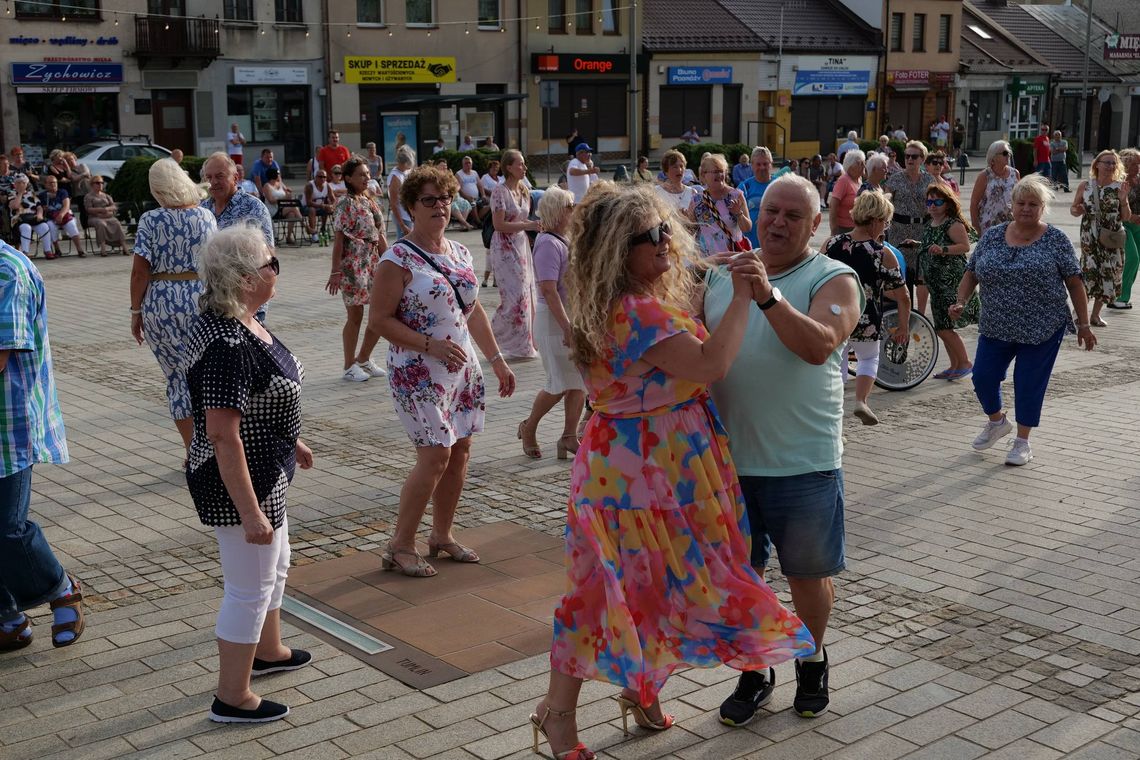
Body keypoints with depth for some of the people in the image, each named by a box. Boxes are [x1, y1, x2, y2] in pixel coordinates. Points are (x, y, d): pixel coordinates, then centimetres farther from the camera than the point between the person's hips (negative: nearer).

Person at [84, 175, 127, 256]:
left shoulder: (106, 196, 24)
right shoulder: (88, 196, 12)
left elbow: (114, 207, 12)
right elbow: (89, 209, -3)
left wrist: (107, 208, -10)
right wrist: (100, 209, -17)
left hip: (109, 217, 4)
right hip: (95, 218, -3)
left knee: (117, 223, -27)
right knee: (101, 224, -38)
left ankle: (124, 246, -36)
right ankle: (102, 248, -42)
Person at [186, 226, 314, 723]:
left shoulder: (240, 323, 2)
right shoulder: (226, 344, -29)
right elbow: (223, 435, -30)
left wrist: (290, 441, 28)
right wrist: (250, 512, -27)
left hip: (265, 473, 10)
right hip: (240, 483, -10)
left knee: (274, 565, 27)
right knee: (249, 588, 4)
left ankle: (267, 651, 48)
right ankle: (232, 699, 19)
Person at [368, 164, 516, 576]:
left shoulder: (459, 253, 10)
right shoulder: (398, 259, -12)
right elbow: (379, 319, -14)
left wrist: (497, 360, 16)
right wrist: (431, 346, -20)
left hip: (462, 369, 7)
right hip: (419, 373, -7)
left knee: (460, 449, 9)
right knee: (436, 454, -11)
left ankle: (442, 534, 25)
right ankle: (399, 547, 3)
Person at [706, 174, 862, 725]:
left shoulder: (834, 280, -5)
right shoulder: (721, 275, 8)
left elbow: (819, 346, -23)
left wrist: (767, 296, -32)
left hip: (803, 462, -3)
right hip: (728, 456, 3)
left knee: (808, 574, 13)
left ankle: (812, 659, 37)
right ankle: (755, 670, 32)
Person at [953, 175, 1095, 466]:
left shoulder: (1056, 240, -5)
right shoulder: (992, 236, 4)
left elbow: (1074, 283, -3)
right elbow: (971, 273, 10)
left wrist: (1084, 324, -4)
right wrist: (961, 302, -7)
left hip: (1042, 329, -3)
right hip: (996, 327, 3)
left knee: (1029, 384, 1)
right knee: (983, 377, 2)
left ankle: (1022, 442, 19)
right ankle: (997, 422, 31)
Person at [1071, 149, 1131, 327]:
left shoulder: (1120, 187, -1)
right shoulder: (1085, 185, -2)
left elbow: (1126, 217, 1)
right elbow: (1073, 208, 8)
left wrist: (1123, 200, -15)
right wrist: (1077, 211, -15)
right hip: (1090, 237, -2)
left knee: (1108, 274, 5)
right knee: (1089, 271, -9)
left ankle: (1095, 314, 21)